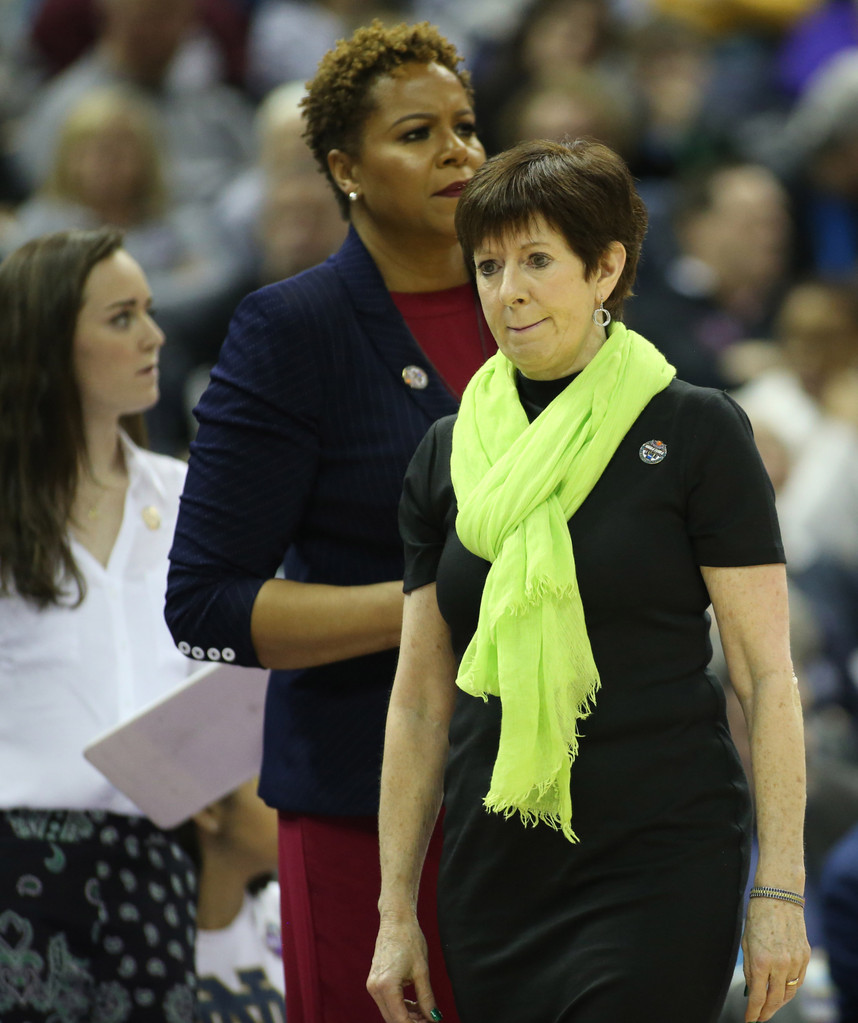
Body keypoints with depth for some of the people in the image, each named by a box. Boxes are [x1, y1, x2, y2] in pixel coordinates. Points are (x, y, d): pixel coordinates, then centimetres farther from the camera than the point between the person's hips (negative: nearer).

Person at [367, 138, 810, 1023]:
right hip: (492, 875, 4)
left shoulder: (695, 434, -4)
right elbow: (420, 699, 12)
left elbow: (764, 676, -5)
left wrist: (779, 891, -11)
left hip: (660, 865, -4)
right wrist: (396, 912, 9)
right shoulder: (447, 455, 9)